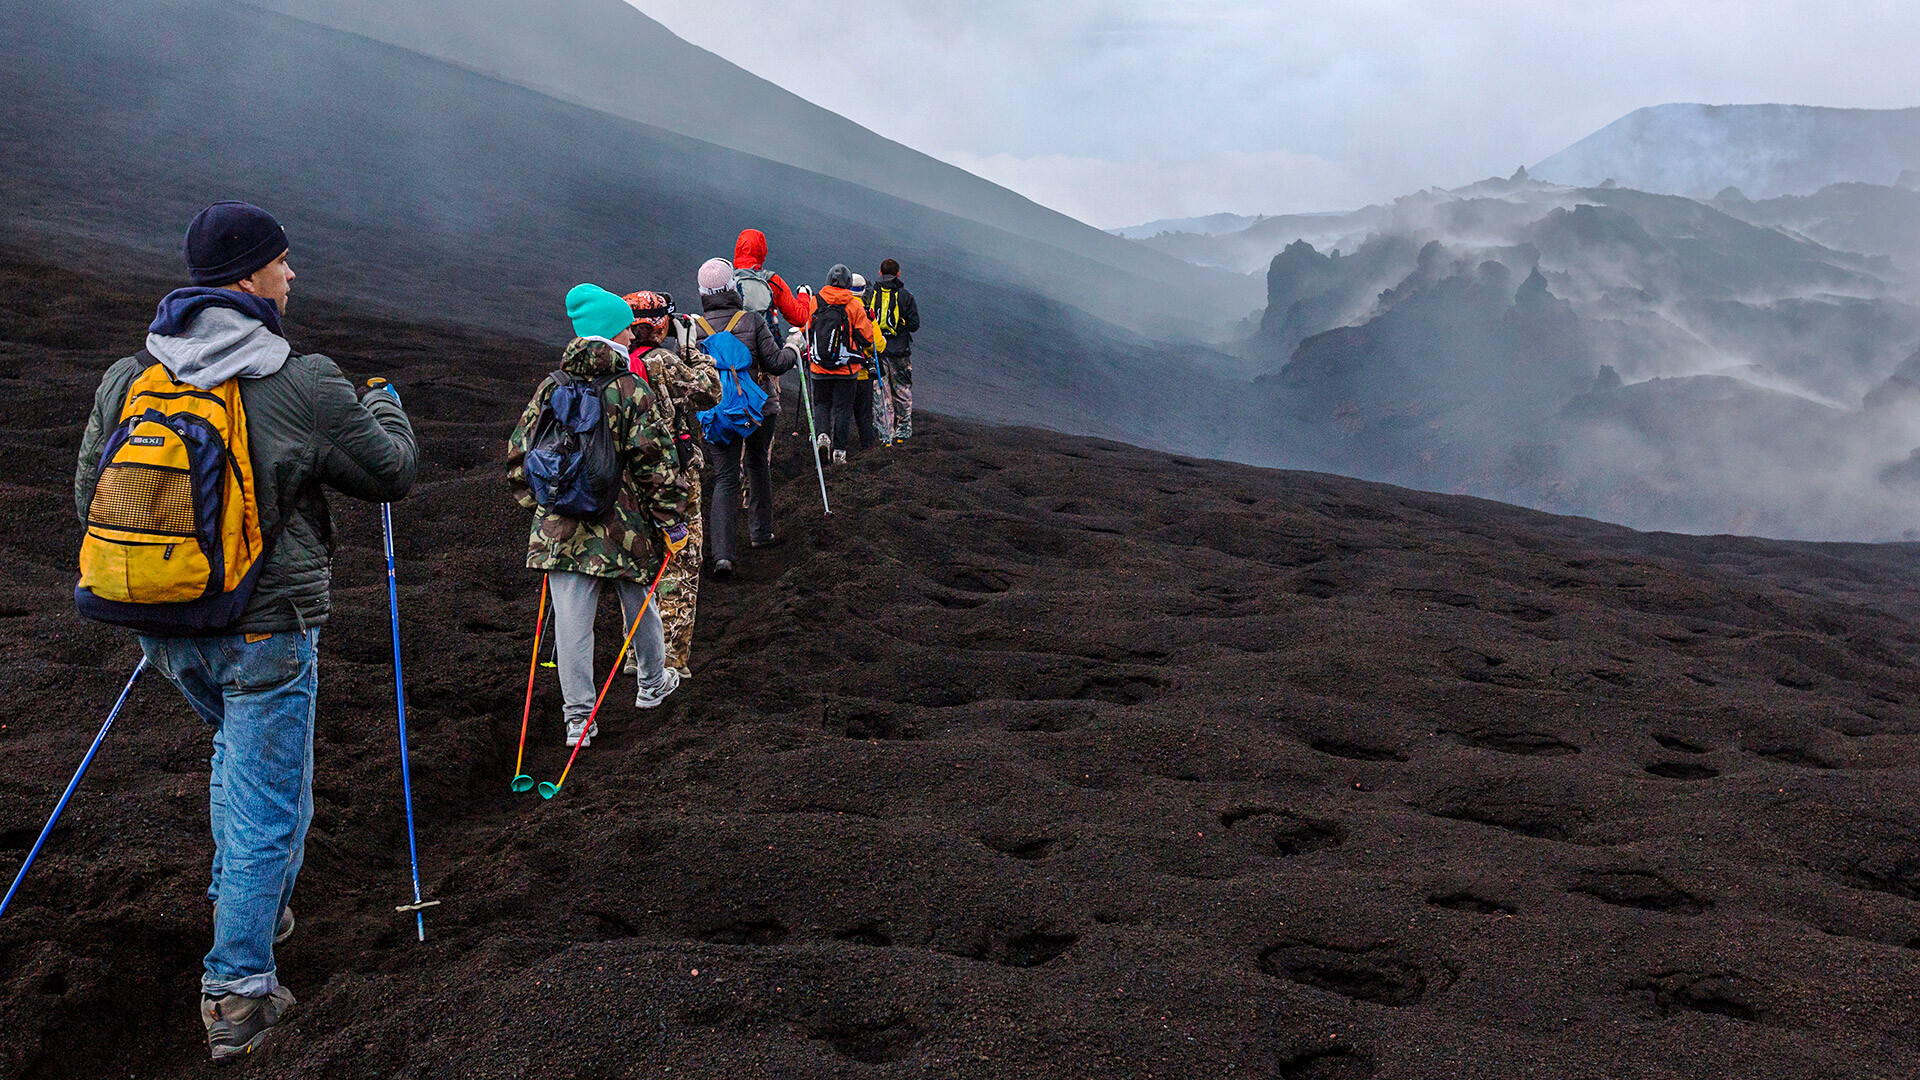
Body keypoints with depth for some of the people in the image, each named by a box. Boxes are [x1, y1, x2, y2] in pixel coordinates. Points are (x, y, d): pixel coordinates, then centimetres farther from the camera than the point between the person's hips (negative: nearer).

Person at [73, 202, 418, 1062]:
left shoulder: (123, 380, 0)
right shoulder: (304, 387, -16)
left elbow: (89, 496, 10)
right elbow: (391, 473, -4)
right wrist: (386, 408, 17)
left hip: (165, 628, 6)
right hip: (265, 630, -6)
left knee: (236, 743, 31)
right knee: (266, 800, 4)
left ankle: (240, 901, 39)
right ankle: (236, 993, 8)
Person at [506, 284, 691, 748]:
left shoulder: (549, 388, 1)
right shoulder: (631, 391, -12)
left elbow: (519, 454, 7)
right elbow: (656, 463, -13)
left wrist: (535, 502, 21)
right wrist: (673, 521, -5)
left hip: (562, 525, 2)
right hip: (626, 528, -2)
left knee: (571, 620, 3)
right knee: (640, 606, 20)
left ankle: (578, 717, 4)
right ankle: (653, 684, 40)